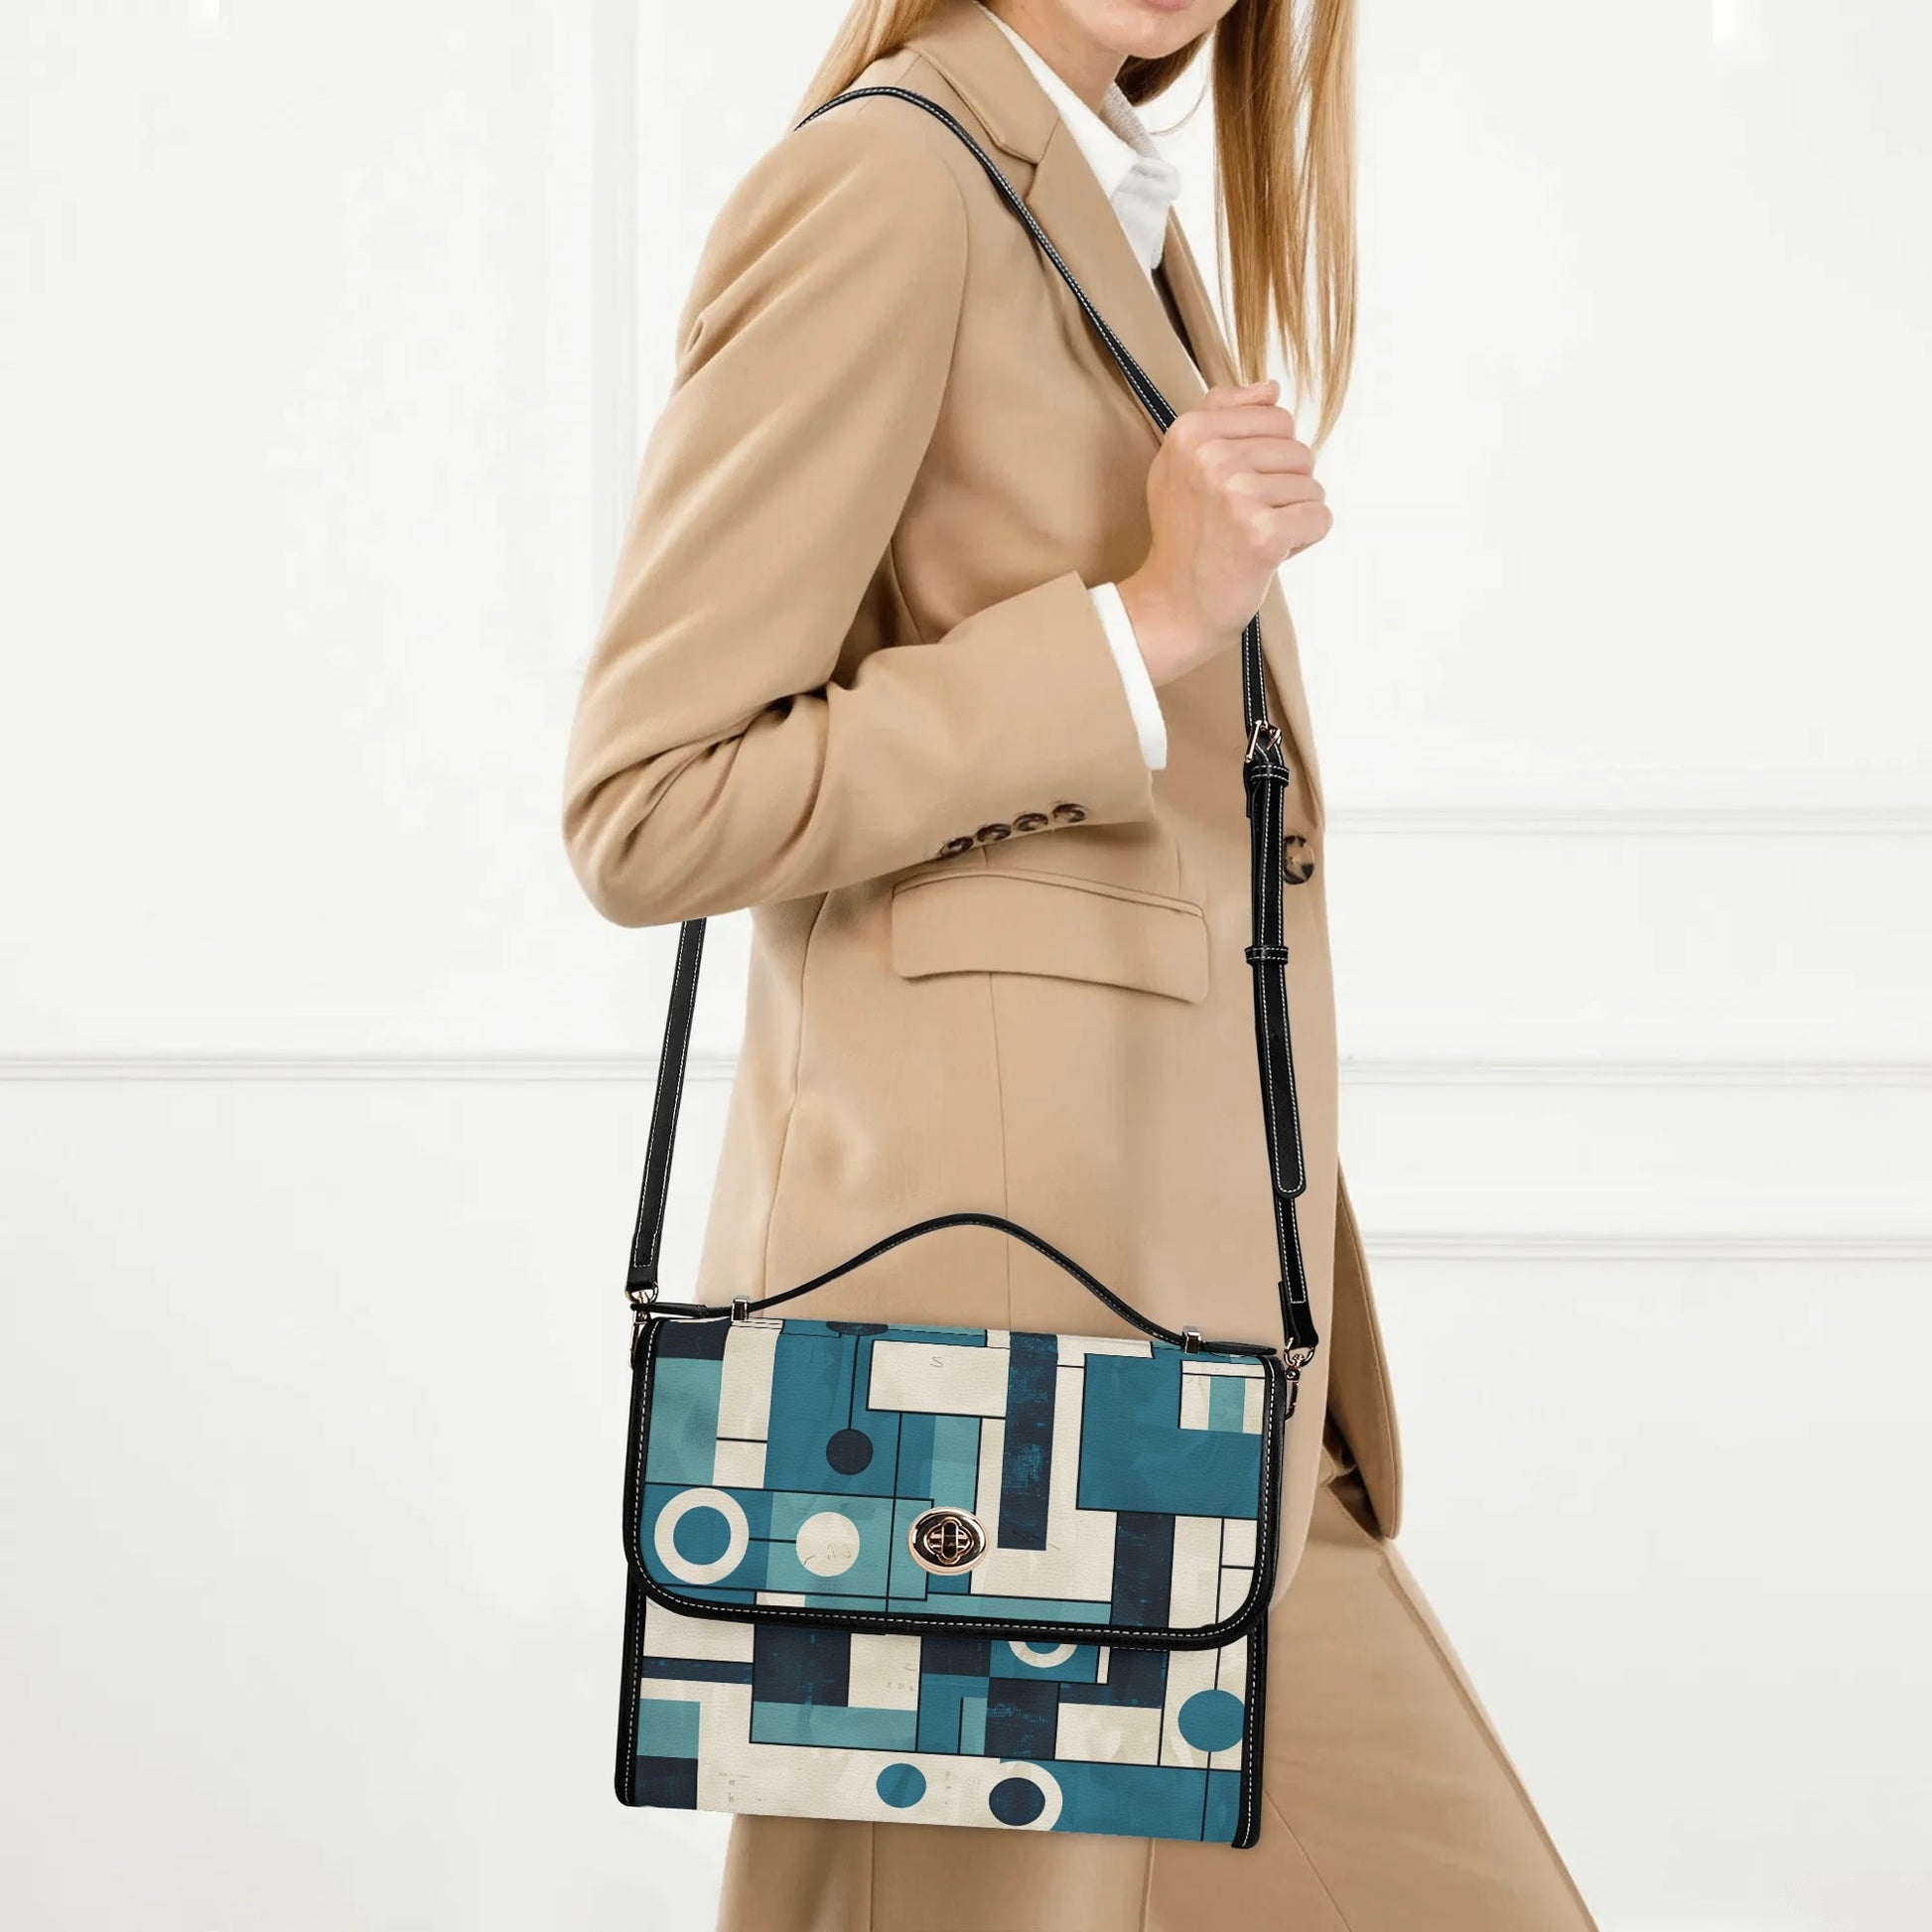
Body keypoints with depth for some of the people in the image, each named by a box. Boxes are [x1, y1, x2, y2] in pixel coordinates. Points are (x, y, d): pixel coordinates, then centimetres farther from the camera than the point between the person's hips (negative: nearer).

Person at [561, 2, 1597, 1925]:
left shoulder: (1125, 223, 18)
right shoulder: (889, 181, -10)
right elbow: (647, 813, -15)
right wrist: (1142, 625, -16)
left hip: (1195, 1324, 9)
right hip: (992, 1296, -9)